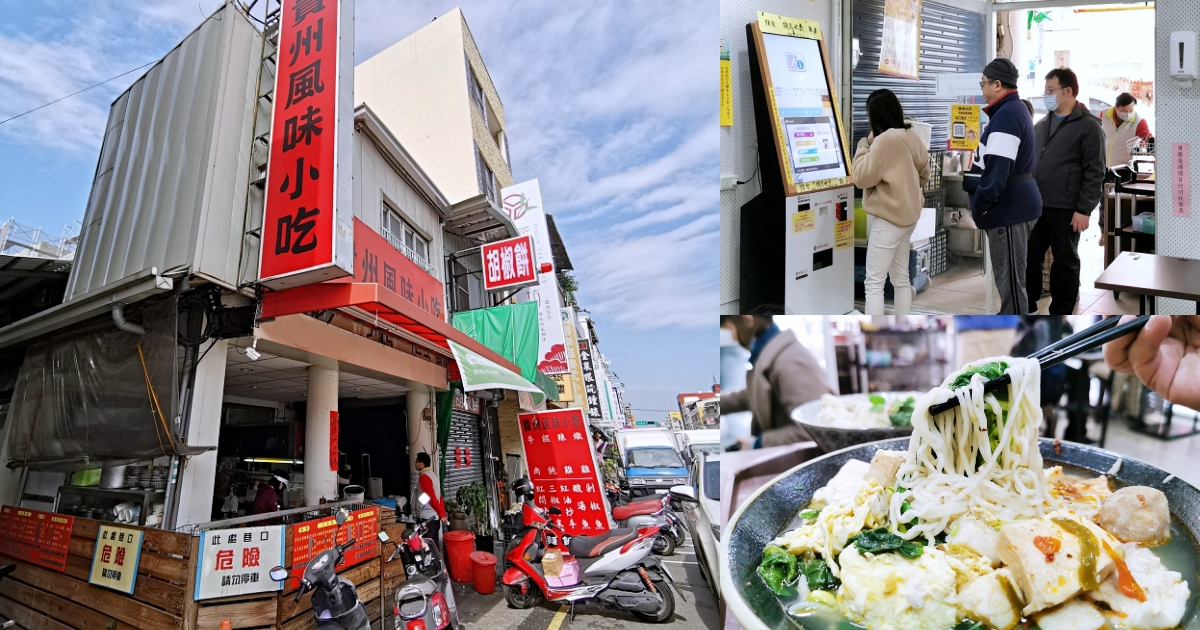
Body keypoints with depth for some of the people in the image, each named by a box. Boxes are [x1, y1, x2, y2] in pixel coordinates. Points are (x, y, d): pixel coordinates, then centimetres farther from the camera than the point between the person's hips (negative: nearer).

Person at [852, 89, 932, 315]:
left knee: (873, 283, -5)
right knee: (901, 279, 16)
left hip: (888, 218, -9)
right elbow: (924, 174, 17)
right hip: (908, 215, 9)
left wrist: (863, 147, -3)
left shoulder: (884, 141, -19)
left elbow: (863, 178, -13)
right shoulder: (911, 136, 6)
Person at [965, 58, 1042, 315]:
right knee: (1008, 277, 18)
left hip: (1009, 209, -11)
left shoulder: (1006, 115, -17)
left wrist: (978, 206, -17)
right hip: (1015, 205, 11)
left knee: (1010, 280, -4)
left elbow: (997, 169, -24)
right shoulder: (1016, 109, 17)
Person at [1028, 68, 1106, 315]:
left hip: (1065, 210, -6)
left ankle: (1060, 313, 15)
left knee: (1065, 262, 6)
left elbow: (1094, 172, -10)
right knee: (1028, 258, 8)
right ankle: (1027, 308, 19)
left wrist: (1084, 210, -15)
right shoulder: (1041, 125, 13)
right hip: (1034, 206, 6)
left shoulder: (1088, 126, -6)